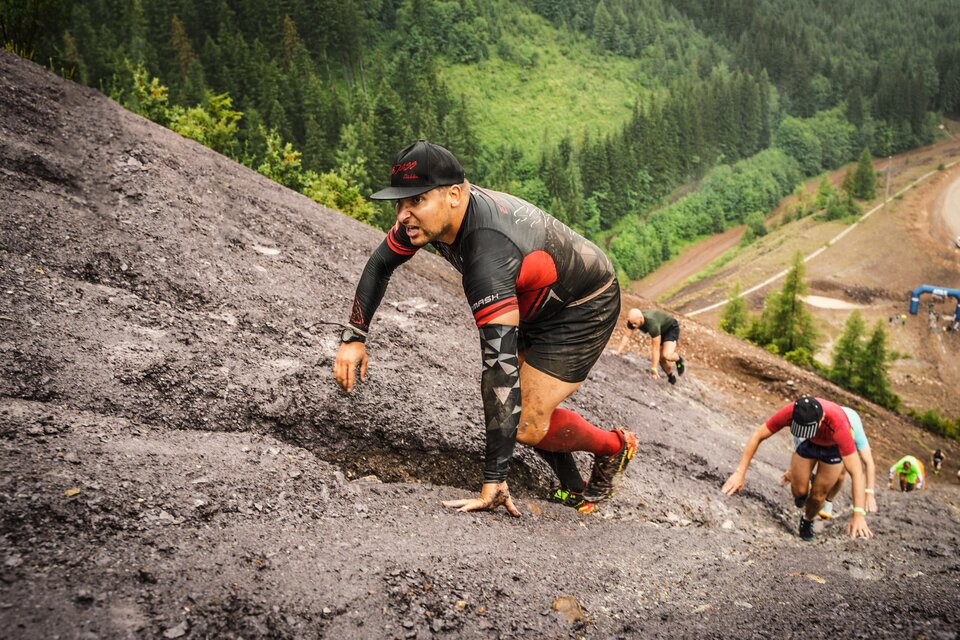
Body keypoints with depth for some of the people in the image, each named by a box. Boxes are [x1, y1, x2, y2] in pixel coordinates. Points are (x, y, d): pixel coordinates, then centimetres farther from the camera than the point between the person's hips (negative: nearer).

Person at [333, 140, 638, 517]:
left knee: (527, 426, -11)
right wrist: (354, 337, -4)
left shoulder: (487, 256, -42)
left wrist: (494, 480, -44)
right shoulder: (432, 212, -16)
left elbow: (500, 366, -45)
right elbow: (380, 264, 4)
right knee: (506, 400, 3)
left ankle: (614, 448, 17)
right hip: (538, 304, 8)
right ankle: (573, 488, 23)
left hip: (585, 308, -8)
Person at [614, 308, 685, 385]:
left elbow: (655, 348, -37)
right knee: (660, 357, 0)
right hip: (661, 329, 7)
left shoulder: (652, 324, -42)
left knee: (666, 355, -26)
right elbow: (626, 336, -12)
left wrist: (653, 368, -33)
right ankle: (671, 377, 24)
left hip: (671, 328, -7)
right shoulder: (633, 319, -24)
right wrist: (617, 352, -18)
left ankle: (678, 359, 7)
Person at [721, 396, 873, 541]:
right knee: (799, 491, -1)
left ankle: (807, 521, 32)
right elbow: (758, 436, -26)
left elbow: (856, 472, -44)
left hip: (834, 447, -2)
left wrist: (859, 514, -49)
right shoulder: (790, 412, -39)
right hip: (809, 443, 2)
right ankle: (804, 489, 36)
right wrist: (739, 473, -29)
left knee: (818, 495, -1)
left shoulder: (838, 424, -46)